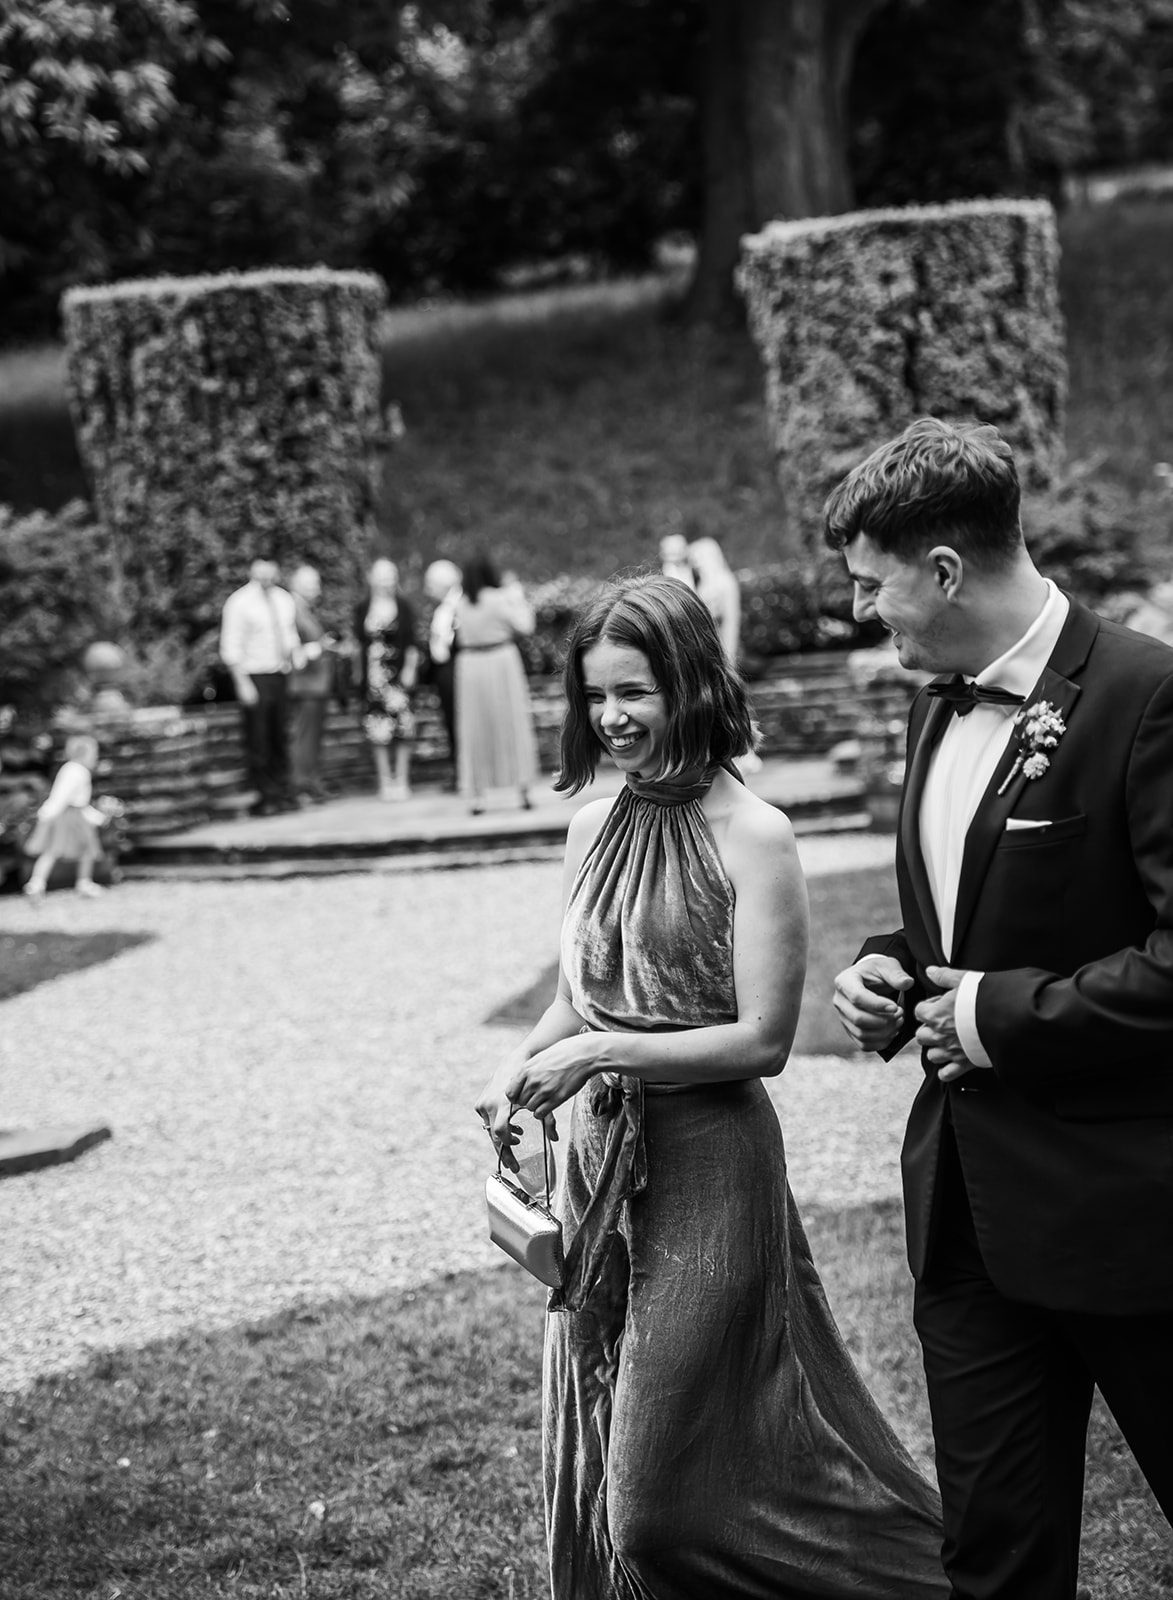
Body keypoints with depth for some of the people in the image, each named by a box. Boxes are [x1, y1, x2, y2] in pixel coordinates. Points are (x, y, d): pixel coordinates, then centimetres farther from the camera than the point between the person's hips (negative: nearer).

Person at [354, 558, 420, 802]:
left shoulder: (403, 607, 3)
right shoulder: (362, 609, 7)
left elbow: (411, 643, 5)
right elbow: (360, 643, 12)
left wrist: (410, 669, -4)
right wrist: (359, 674, 9)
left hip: (398, 673, -1)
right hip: (373, 676, 1)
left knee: (402, 727, -4)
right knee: (377, 731, -1)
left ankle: (402, 780, 5)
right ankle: (384, 781, 7)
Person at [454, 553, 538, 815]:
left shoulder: (461, 604, -1)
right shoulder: (497, 599, -12)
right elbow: (524, 627, -6)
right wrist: (517, 595, 5)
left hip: (470, 665, 3)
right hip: (501, 660, -3)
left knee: (474, 732, 8)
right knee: (513, 725, 6)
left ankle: (475, 797, 7)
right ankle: (522, 788, 4)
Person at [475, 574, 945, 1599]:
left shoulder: (751, 838, -14)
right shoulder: (593, 826, 5)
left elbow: (764, 1039, -15)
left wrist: (601, 1054, -19)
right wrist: (521, 1066, -3)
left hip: (706, 1162, -6)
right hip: (598, 1156, 6)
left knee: (672, 1475, 1)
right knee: (600, 1456, 13)